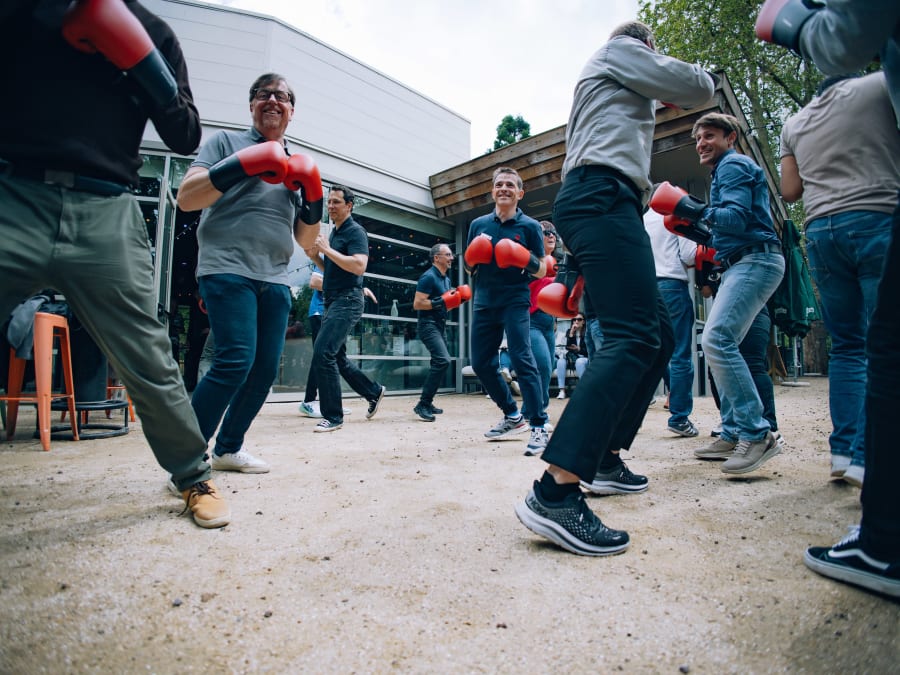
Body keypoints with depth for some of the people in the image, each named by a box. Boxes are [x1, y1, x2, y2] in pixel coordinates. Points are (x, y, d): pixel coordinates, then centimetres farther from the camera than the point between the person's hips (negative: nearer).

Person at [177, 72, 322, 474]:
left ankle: (228, 449, 19)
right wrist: (244, 164, -11)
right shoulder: (226, 142, 10)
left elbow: (305, 238, 19)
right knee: (236, 359, -20)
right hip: (228, 269, -5)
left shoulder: (296, 166, 22)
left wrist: (313, 196, 3)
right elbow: (186, 199, -3)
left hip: (275, 279, 5)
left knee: (265, 370, 2)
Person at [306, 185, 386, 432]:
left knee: (323, 353, -17)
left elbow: (359, 266, -23)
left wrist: (327, 250, -19)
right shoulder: (333, 233, 18)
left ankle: (333, 416, -8)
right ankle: (374, 392, 32)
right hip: (333, 301, 10)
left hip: (347, 300, -10)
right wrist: (315, 255, 8)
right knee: (337, 357, 15)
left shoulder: (355, 232, -8)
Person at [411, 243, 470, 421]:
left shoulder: (446, 279, 17)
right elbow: (417, 304, -18)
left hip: (439, 326, 10)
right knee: (443, 360, -23)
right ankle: (422, 404, -19)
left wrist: (457, 300, 7)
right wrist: (440, 302, -22)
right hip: (429, 325, -10)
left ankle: (427, 403, 24)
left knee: (440, 363, 13)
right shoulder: (428, 277, -12)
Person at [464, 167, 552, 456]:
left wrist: (529, 262, -18)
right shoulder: (478, 225, 11)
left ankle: (539, 427, -9)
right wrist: (473, 258, -4)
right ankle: (512, 416, 26)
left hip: (515, 300, -5)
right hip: (484, 302, 5)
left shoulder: (529, 226, 2)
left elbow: (541, 272, 3)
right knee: (481, 363, 7)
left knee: (522, 358, -16)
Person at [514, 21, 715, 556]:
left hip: (603, 205, 10)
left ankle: (603, 457, 10)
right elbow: (697, 89, 5)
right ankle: (555, 492, -35)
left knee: (660, 335, 10)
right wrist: (700, 78, 29)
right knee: (634, 336, -25)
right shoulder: (622, 49, 12)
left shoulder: (612, 88, 38)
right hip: (602, 197, -10)